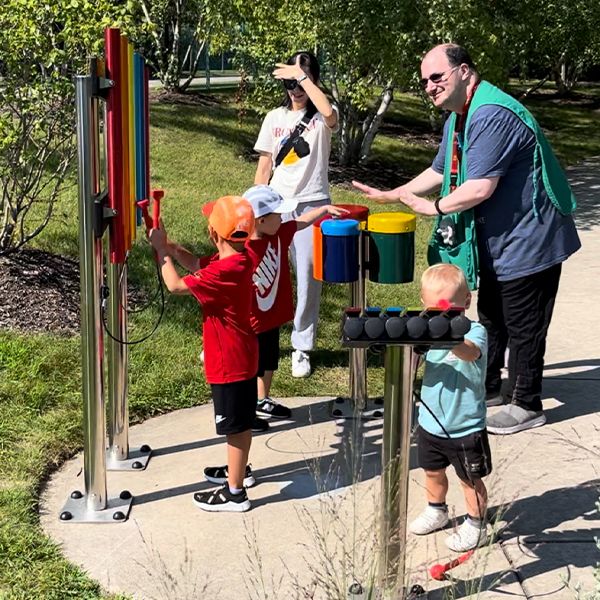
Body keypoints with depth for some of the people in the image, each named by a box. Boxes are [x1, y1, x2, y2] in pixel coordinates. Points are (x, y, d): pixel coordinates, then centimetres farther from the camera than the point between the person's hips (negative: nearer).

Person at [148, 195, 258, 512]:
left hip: (229, 362, -9)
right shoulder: (238, 258, -1)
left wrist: (161, 250, -11)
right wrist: (171, 247, -1)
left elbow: (175, 285, -24)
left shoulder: (224, 271, -29)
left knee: (235, 425, 2)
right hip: (241, 356, 9)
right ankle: (239, 470, 42)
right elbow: (198, 266, 13)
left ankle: (235, 493, 14)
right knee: (240, 421, 24)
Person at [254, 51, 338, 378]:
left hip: (313, 206, -2)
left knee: (308, 280, 2)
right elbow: (264, 168, 10)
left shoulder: (321, 118, -1)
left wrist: (303, 76, -21)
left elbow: (329, 112, -28)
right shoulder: (275, 118, 9)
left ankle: (302, 347, 14)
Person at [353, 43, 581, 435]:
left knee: (523, 325, 1)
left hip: (528, 239, -10)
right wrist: (389, 195, 13)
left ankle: (527, 406, 15)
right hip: (499, 239, 10)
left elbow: (480, 188, -31)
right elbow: (439, 172, 18)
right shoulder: (458, 118, 8)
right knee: (491, 318, 21)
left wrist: (434, 208, -16)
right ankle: (487, 388, 36)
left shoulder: (492, 115, -27)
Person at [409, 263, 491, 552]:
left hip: (465, 427, -5)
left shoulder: (474, 331, -19)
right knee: (432, 472, 24)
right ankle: (436, 511, 47)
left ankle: (476, 526, 28)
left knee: (470, 479, 11)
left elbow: (470, 352, -42)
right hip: (430, 422, 5)